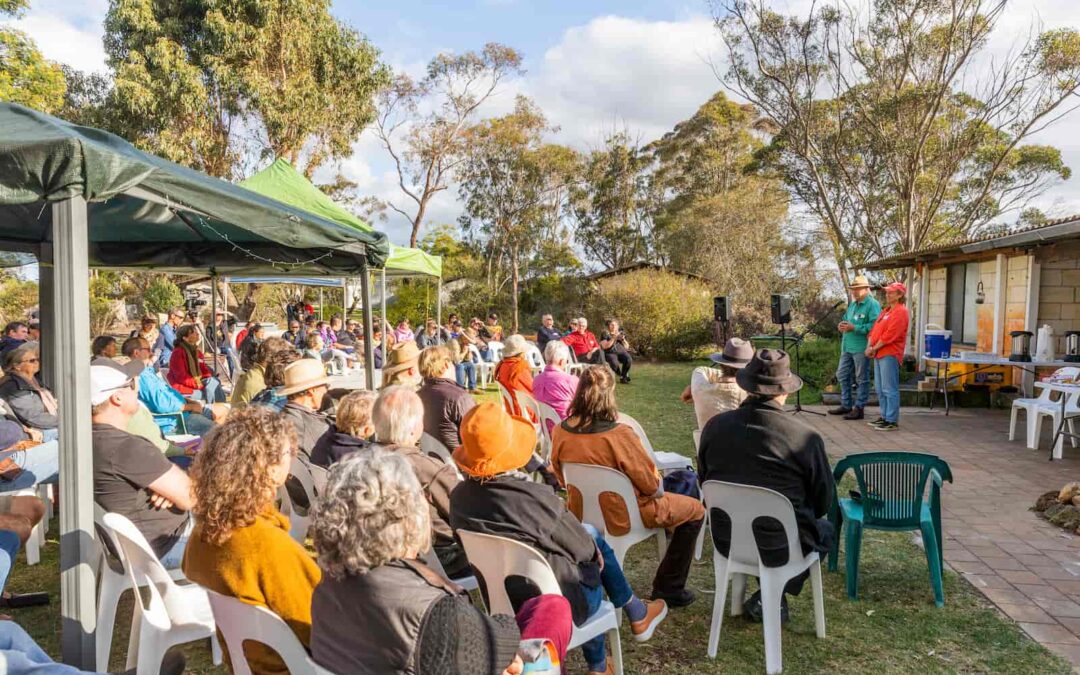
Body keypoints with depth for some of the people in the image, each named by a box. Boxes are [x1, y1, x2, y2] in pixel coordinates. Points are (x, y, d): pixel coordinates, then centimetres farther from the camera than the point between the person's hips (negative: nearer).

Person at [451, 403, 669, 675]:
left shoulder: (459, 498, -12)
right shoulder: (535, 497, -30)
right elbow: (583, 548, -14)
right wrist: (592, 545, 11)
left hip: (502, 603, 5)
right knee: (594, 541, 18)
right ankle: (637, 615, 40)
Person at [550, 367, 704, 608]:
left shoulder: (560, 432, -13)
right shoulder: (619, 435, -30)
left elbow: (563, 478, 4)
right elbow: (651, 483, -18)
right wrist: (658, 487, 5)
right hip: (623, 517, -7)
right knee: (695, 509, 14)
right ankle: (668, 588, 17)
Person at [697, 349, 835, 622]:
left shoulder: (715, 426, -10)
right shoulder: (806, 438, -19)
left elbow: (704, 478, 6)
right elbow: (822, 500, -5)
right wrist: (808, 516, 18)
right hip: (779, 547, -5)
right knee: (825, 529, 28)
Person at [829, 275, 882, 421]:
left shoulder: (872, 304, -10)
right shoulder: (852, 304, 18)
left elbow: (874, 326, -22)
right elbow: (846, 319, 26)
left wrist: (854, 328, -22)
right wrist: (842, 325, 2)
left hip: (861, 348, -9)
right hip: (847, 347, 9)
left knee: (861, 379, 1)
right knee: (842, 375, 14)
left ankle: (859, 408, 6)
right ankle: (846, 405, 25)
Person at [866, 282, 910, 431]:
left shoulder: (900, 312, -10)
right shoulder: (886, 311, 20)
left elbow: (889, 335, -17)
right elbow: (874, 330, 17)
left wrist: (874, 348, -11)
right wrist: (869, 347, 2)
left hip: (890, 355, -10)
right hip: (879, 354, 10)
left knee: (889, 389, -8)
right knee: (880, 389, 14)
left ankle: (892, 421, -4)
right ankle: (885, 417, 23)